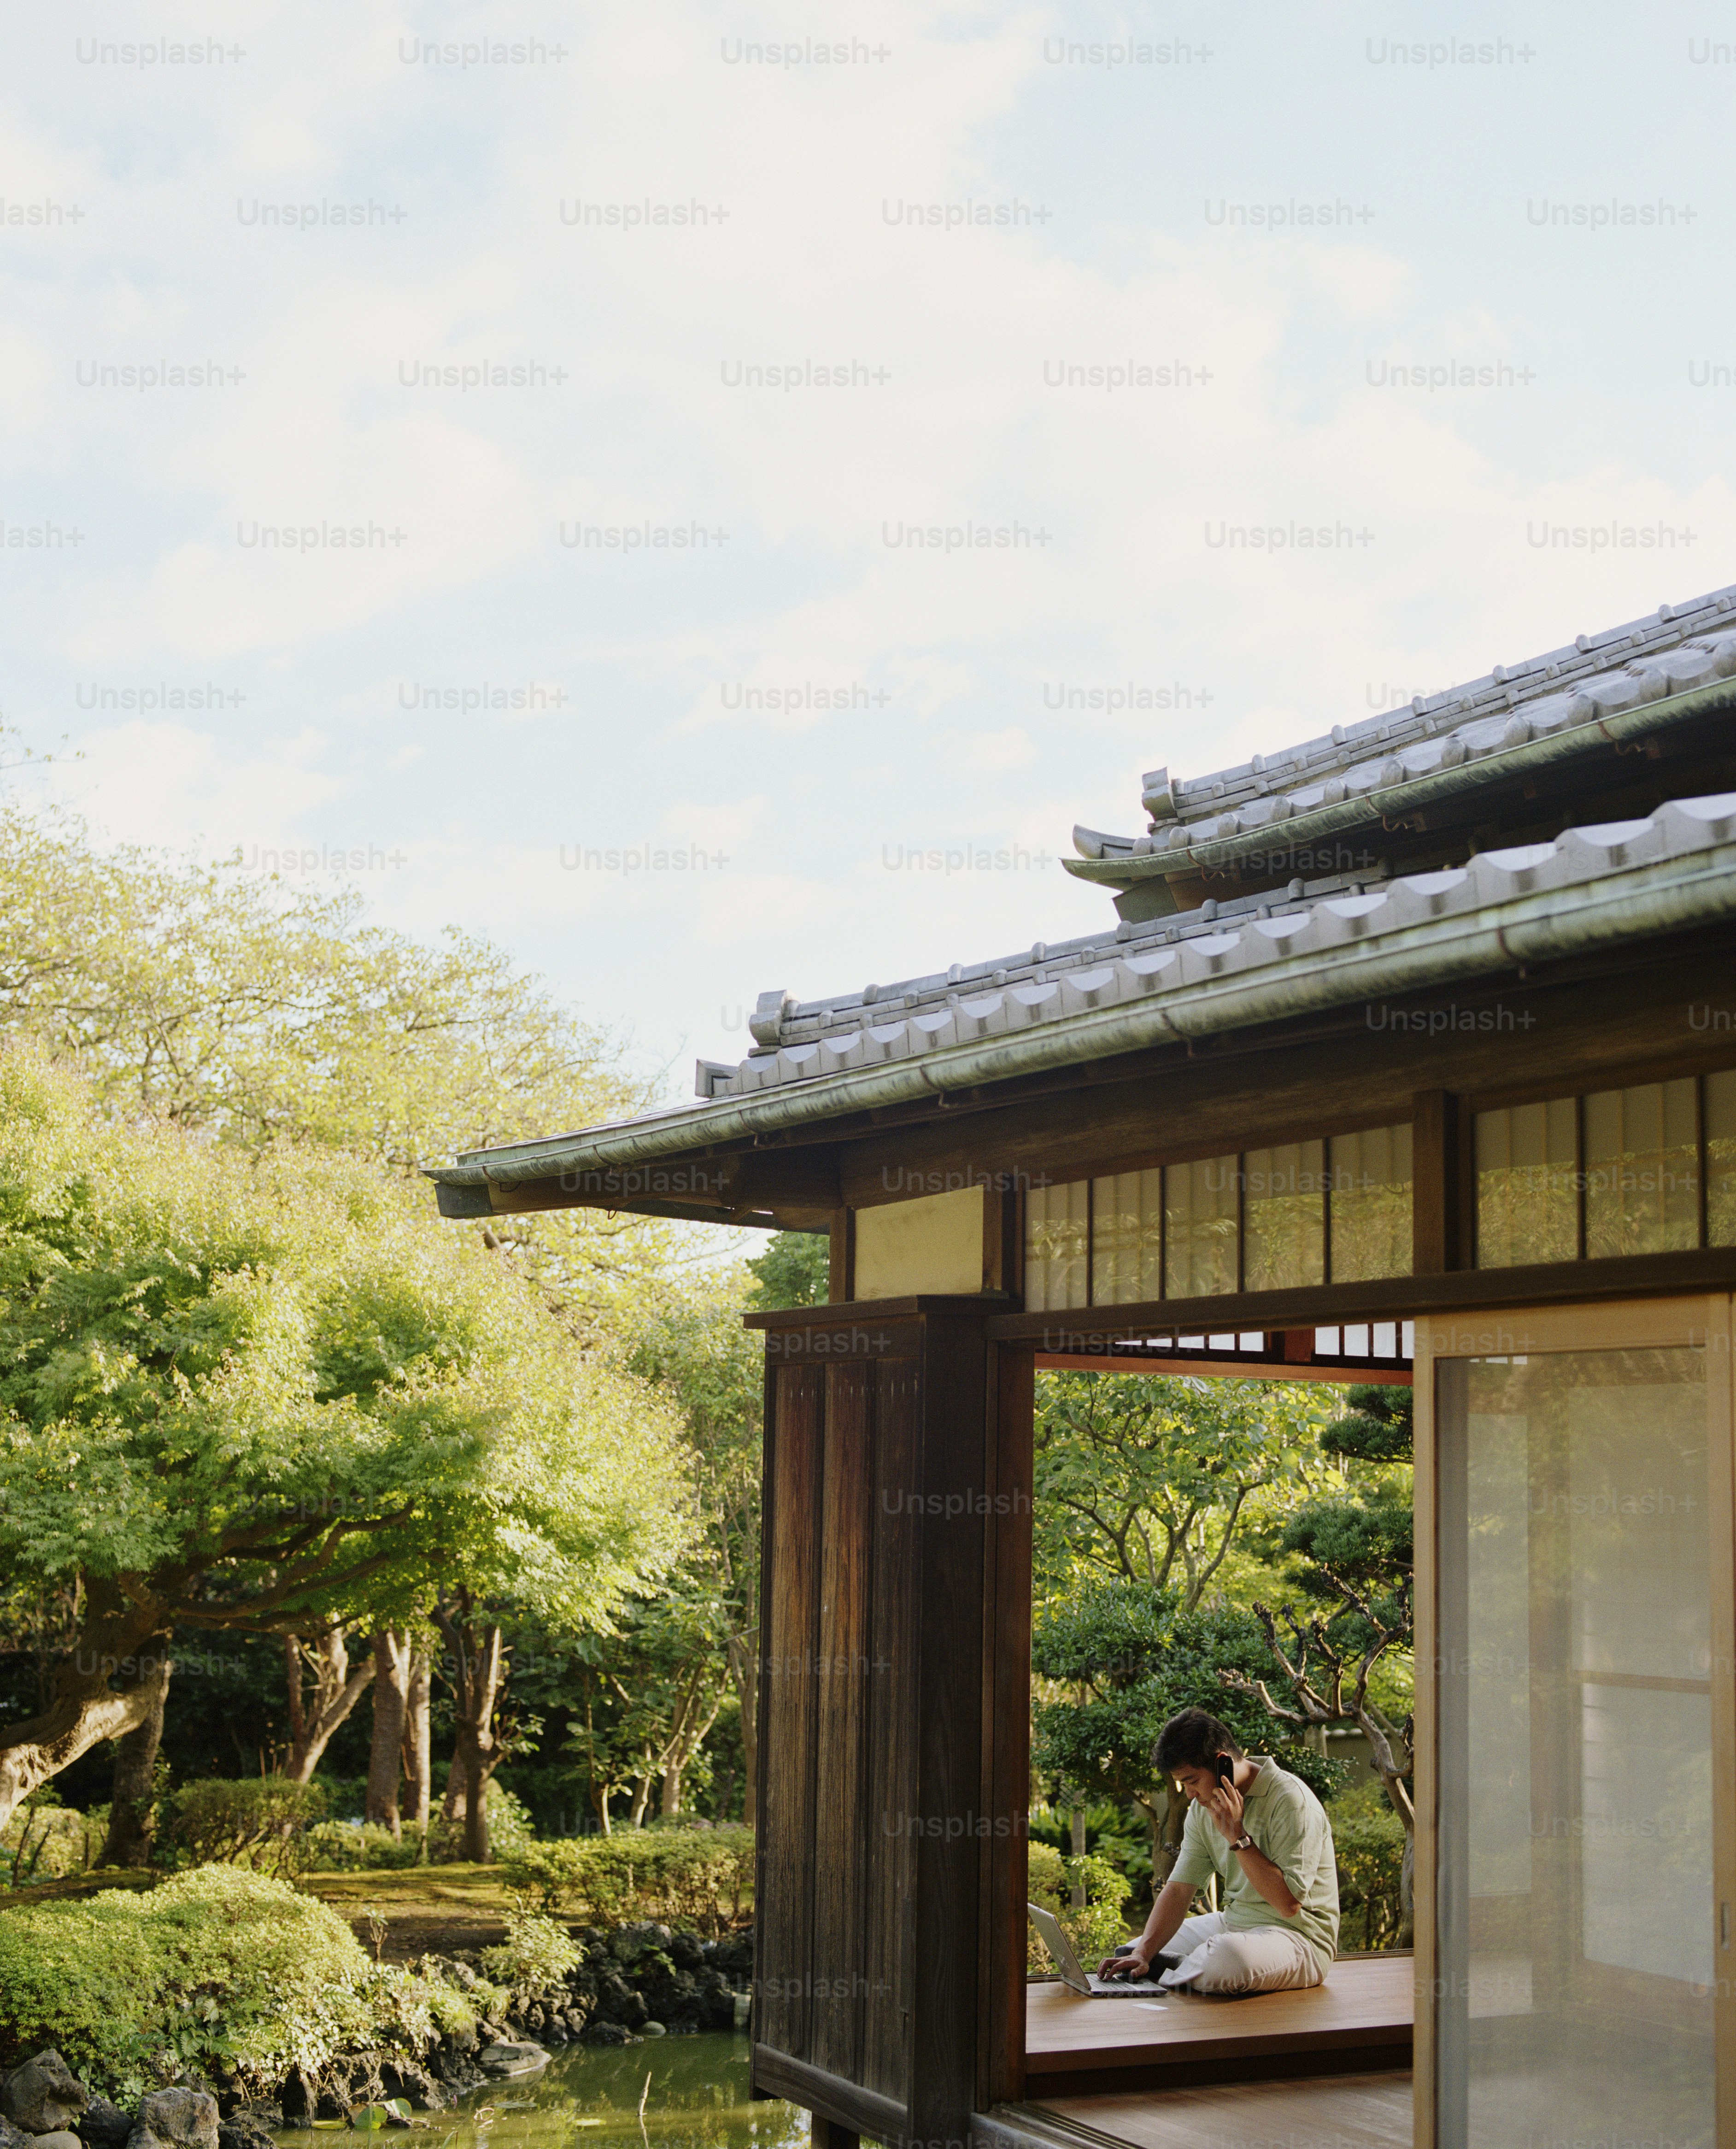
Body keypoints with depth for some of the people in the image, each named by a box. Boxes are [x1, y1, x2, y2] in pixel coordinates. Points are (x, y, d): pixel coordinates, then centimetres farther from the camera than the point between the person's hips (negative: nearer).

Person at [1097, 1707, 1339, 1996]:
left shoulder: (1290, 1801, -20)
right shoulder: (1203, 1807, 5)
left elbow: (1289, 1904, -23)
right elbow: (1179, 1888, 1)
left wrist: (1238, 1837, -24)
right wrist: (1142, 1954, -13)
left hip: (1299, 1936, -8)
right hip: (1233, 1924, 8)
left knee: (1225, 1957, -37)